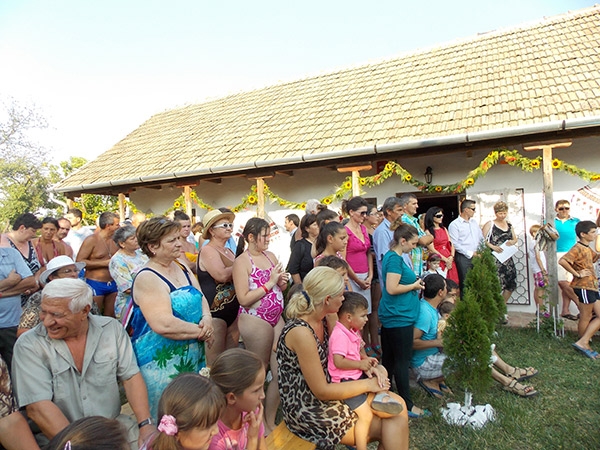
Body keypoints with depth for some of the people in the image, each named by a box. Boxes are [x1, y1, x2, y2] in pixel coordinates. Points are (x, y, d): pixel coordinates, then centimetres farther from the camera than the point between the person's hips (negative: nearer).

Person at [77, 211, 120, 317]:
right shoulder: (92, 240, -9)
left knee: (110, 316, 11)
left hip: (112, 284, 6)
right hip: (96, 284, -5)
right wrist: (105, 263, -17)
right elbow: (79, 261, -17)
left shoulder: (115, 240, 8)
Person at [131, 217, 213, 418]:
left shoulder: (182, 268, 7)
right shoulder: (147, 279, -18)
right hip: (162, 362, -7)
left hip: (193, 356, 7)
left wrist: (207, 319, -12)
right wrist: (201, 331, -17)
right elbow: (164, 325, -28)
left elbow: (201, 299, 9)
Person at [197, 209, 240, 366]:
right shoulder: (208, 250, -12)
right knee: (215, 363, -2)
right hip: (215, 312, -9)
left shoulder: (228, 251, 14)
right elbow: (222, 275, -28)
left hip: (233, 310, 9)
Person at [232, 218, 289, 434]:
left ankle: (271, 421, 27)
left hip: (276, 318, 6)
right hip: (255, 321, -6)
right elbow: (244, 299, -17)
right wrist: (269, 282, -17)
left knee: (280, 370, 8)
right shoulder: (242, 261, -10)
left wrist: (282, 282, -3)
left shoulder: (271, 256, 8)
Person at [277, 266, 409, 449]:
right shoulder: (301, 333, -26)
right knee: (390, 428, -4)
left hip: (325, 396, 8)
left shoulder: (321, 322, 1)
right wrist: (367, 384, -12)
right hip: (309, 413, -8)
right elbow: (322, 391, -21)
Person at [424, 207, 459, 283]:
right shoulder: (428, 231, -5)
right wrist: (445, 259, -10)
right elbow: (432, 249, -10)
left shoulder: (444, 229, 16)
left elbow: (451, 244, 12)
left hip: (449, 260, 6)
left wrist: (451, 256, -5)